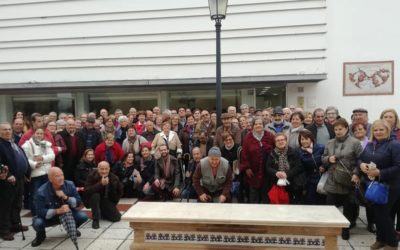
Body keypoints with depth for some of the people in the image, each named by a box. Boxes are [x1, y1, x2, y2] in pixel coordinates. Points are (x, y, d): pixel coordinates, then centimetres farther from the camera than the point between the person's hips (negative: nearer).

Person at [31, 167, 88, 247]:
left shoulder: (70, 185, -17)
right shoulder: (41, 192, -23)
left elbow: (78, 202, -14)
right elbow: (40, 211, -26)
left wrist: (66, 197, -32)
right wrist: (58, 211, -40)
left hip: (68, 214, 2)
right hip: (49, 217, -2)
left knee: (83, 216, -23)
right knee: (37, 223, -32)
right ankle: (41, 235, 8)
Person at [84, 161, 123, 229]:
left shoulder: (114, 178, -10)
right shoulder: (92, 176, -18)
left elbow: (120, 191, 8)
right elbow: (87, 191, -34)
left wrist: (114, 202, 1)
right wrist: (101, 184, -42)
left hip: (107, 201, 3)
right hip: (91, 201, -3)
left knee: (117, 217, -9)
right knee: (95, 195, -36)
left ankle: (101, 212, 21)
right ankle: (95, 220, -21)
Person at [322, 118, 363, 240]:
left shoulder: (354, 142, -5)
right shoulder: (330, 143, 8)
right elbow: (323, 158, 14)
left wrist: (356, 173, -17)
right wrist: (328, 159, -7)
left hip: (348, 181, -3)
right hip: (332, 181, 3)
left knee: (348, 207, 11)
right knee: (330, 206, 8)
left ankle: (346, 229, 27)